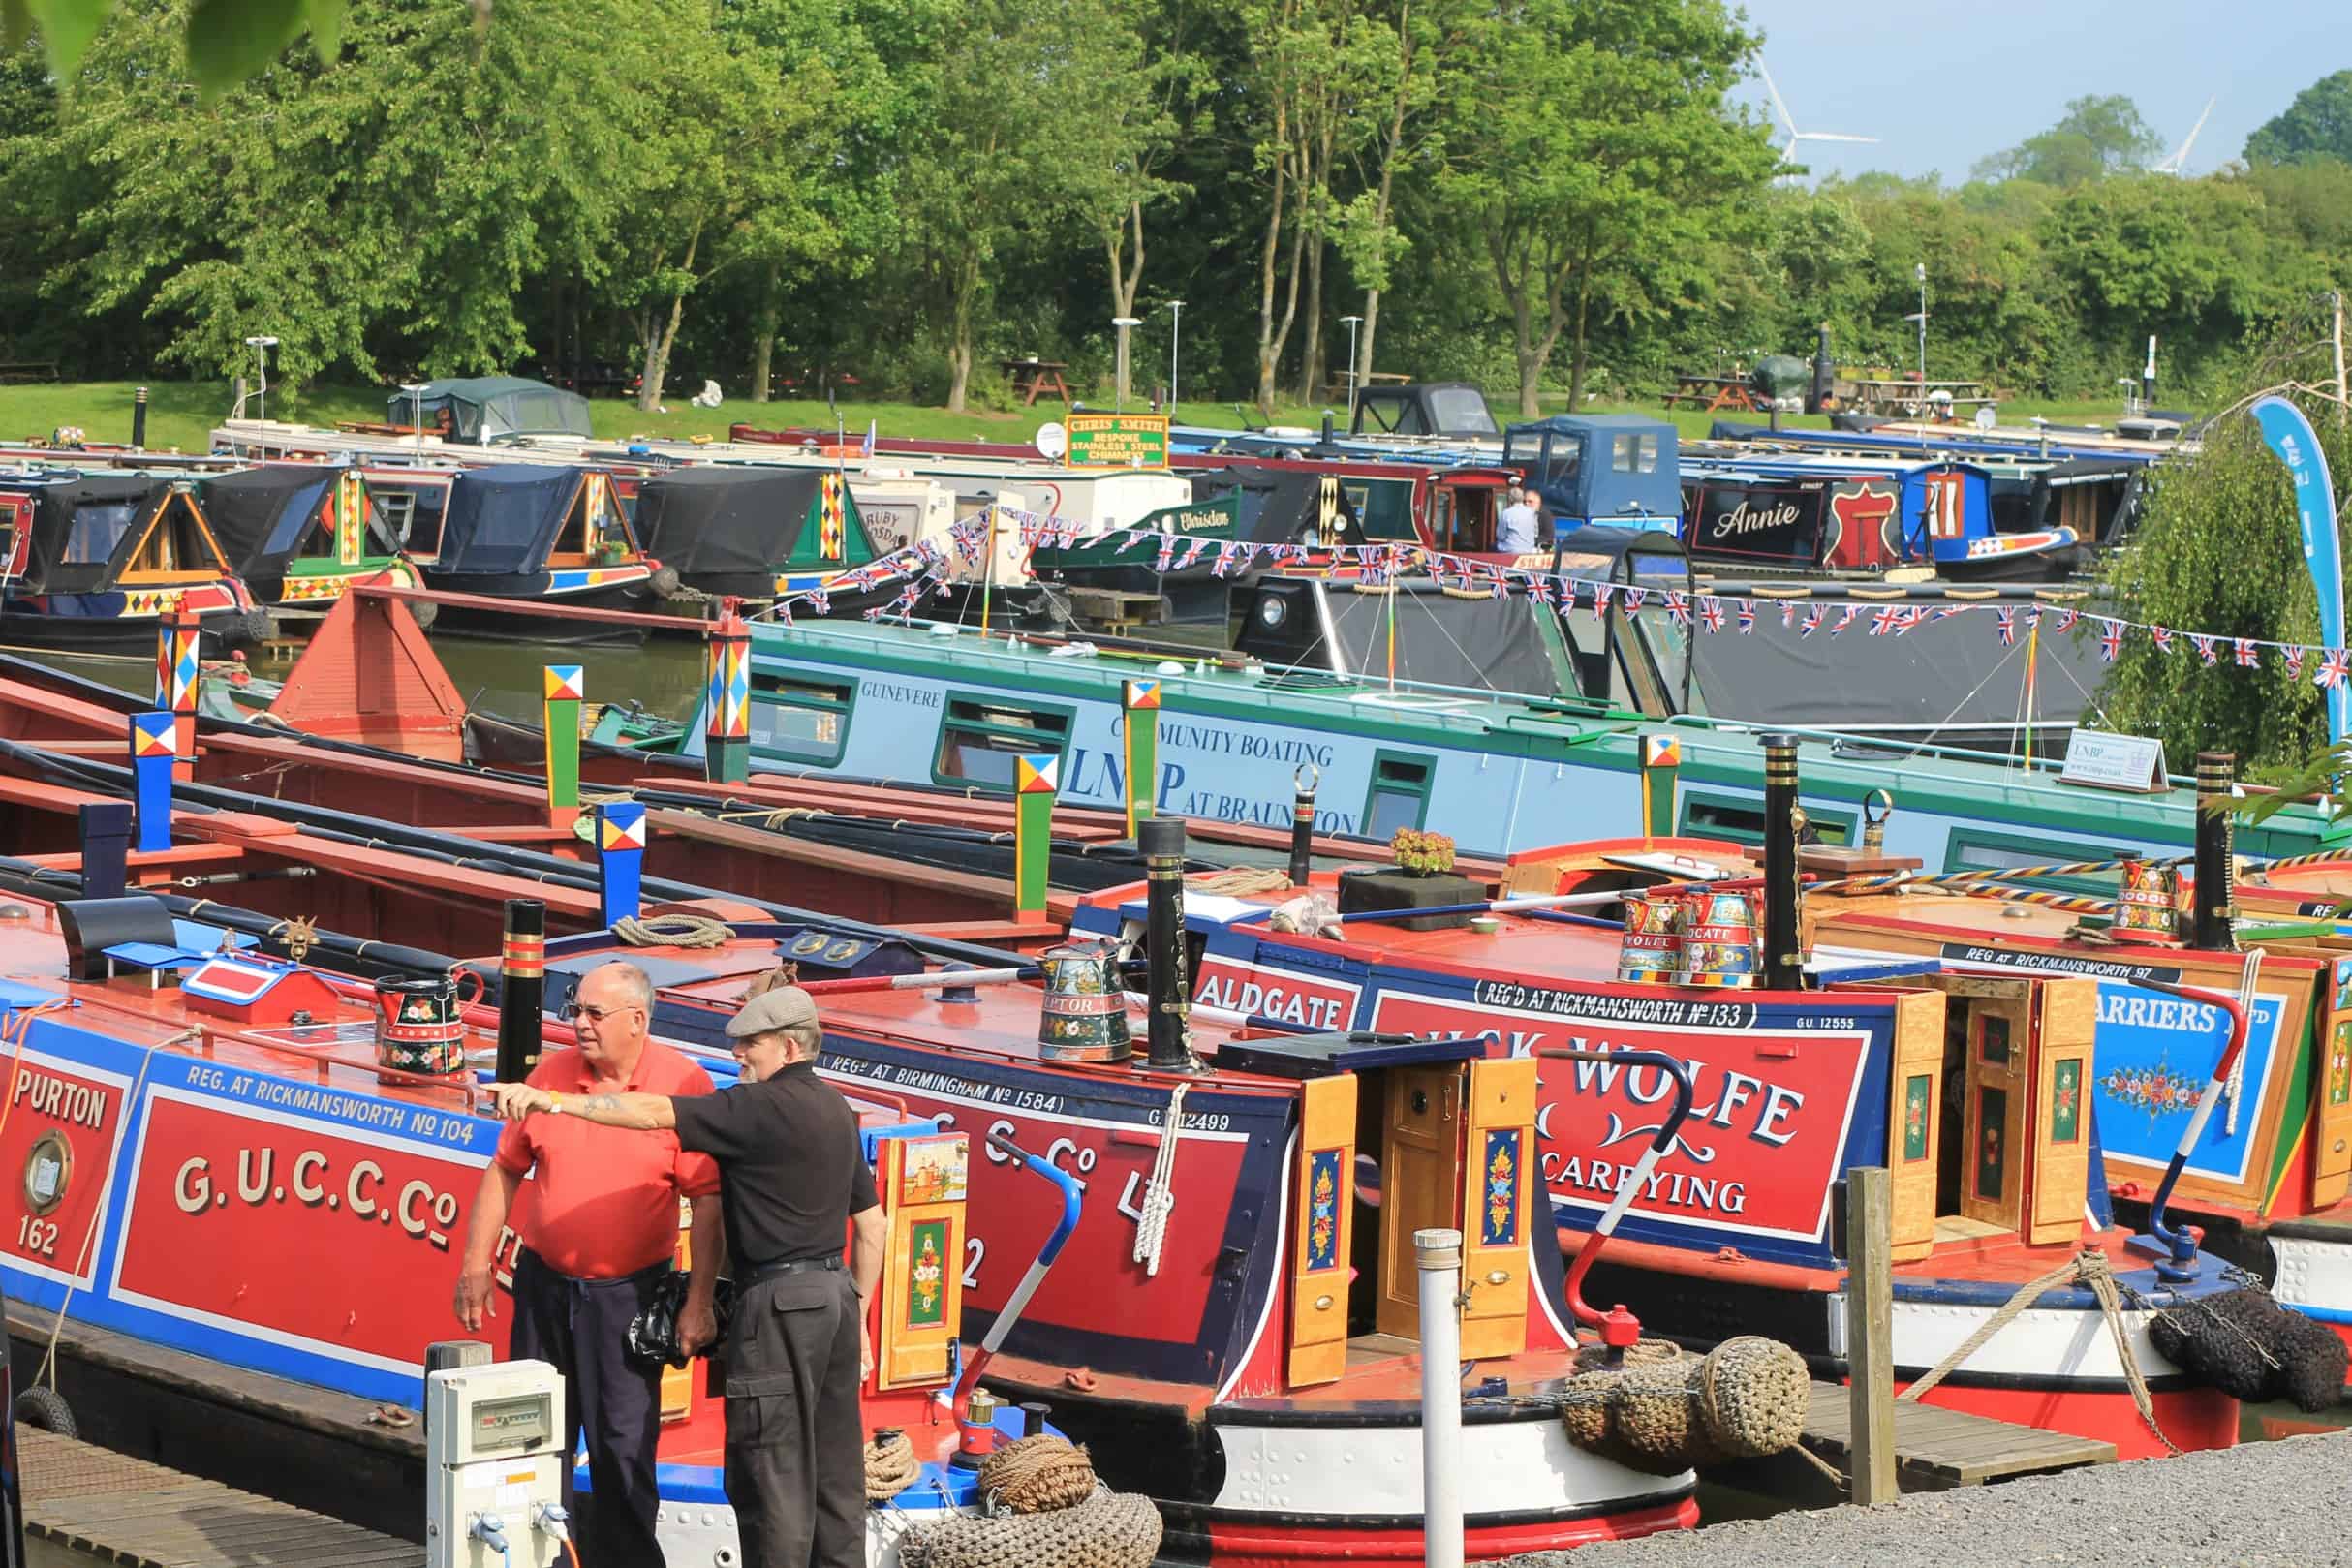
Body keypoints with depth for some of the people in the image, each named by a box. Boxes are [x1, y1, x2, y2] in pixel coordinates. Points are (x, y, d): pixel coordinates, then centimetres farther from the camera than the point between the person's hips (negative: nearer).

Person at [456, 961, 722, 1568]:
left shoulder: (684, 1085, -9)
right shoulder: (549, 1074, 2)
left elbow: (707, 1199, -10)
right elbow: (505, 1170, 9)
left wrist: (699, 1301, -14)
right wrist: (476, 1266, 6)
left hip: (628, 1291, -4)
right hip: (545, 1282, 4)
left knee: (622, 1445, -2)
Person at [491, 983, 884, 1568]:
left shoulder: (762, 1107, -13)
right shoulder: (835, 1109, 15)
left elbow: (657, 1114, -23)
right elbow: (871, 1223, 19)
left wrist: (555, 1102, -25)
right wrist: (857, 1317, 24)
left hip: (781, 1301, -9)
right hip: (837, 1294, 9)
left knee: (770, 1470, -4)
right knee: (834, 1461, 13)